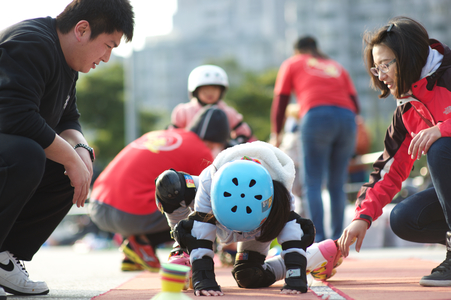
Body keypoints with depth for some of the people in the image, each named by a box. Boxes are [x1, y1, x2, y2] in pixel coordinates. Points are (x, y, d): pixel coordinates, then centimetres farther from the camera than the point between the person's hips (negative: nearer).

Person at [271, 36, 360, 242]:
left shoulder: (292, 64, 22)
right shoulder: (337, 67, 32)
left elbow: (280, 102, 19)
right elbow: (354, 102, 23)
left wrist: (276, 133, 26)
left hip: (316, 116, -4)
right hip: (347, 118, 4)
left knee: (312, 184, -4)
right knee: (337, 185, 9)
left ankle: (318, 239, -16)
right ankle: (337, 239, 5)